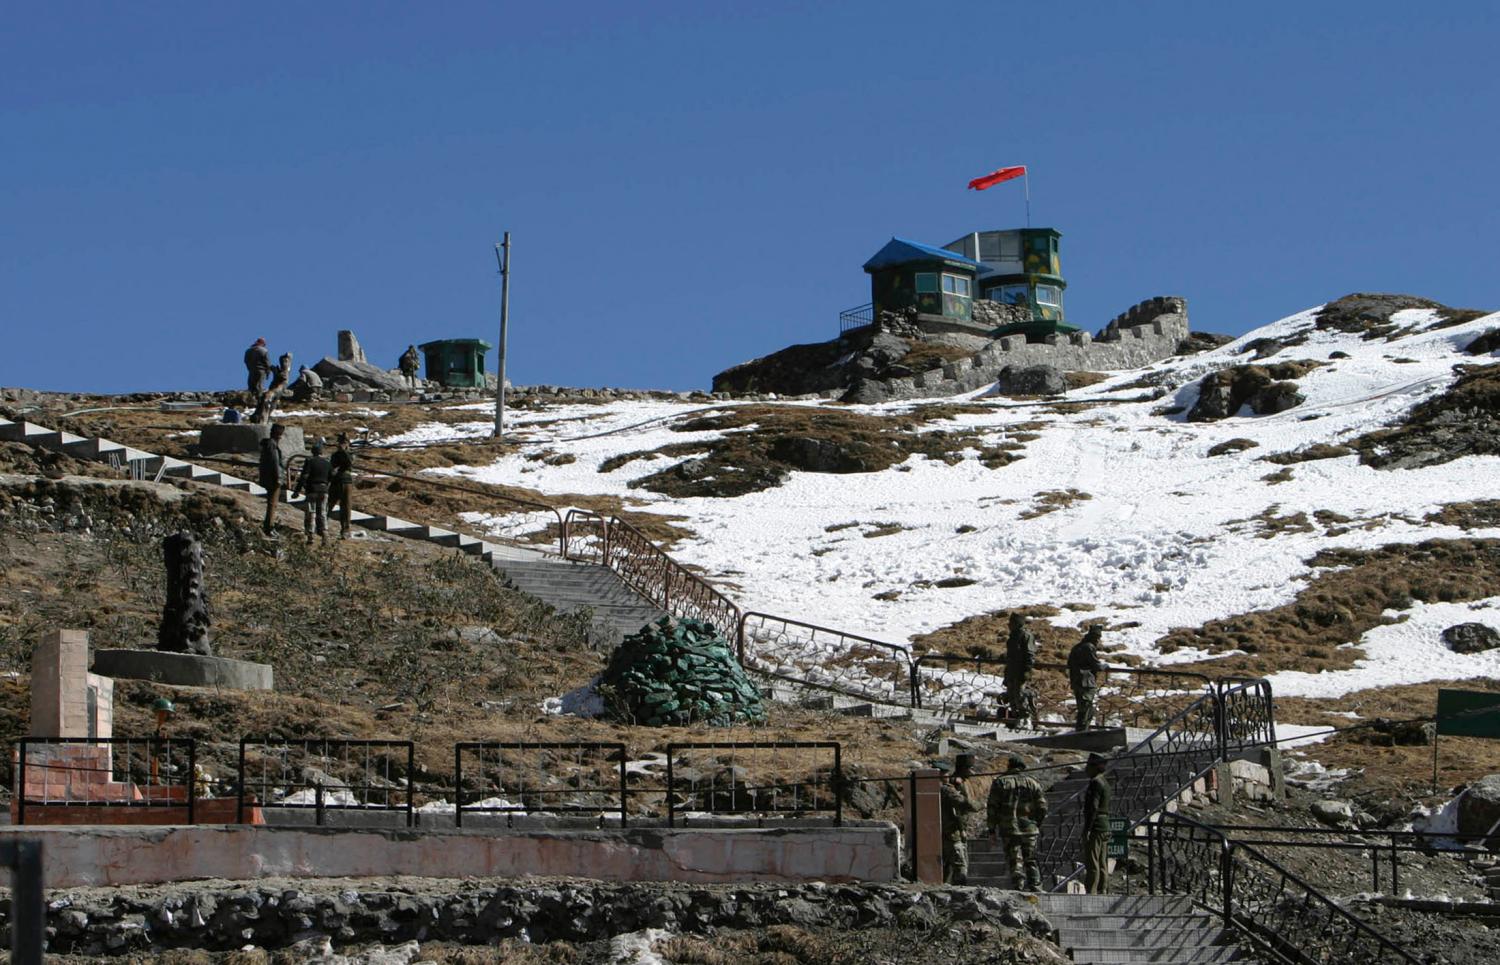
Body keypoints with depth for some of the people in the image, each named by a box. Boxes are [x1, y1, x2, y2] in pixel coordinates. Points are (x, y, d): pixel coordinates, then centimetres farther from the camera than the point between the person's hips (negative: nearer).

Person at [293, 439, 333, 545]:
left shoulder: (309, 461, -8)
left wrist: (297, 490, -12)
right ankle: (325, 536, -6)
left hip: (312, 490, -3)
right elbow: (332, 477, 10)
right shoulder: (327, 463, 5)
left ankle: (310, 537, 2)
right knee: (322, 514, 8)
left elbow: (304, 476, -14)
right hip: (324, 490, 3)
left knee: (310, 514, 5)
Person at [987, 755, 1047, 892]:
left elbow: (992, 807, -2)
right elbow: (1042, 807, 5)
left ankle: (1019, 889, -9)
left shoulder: (1000, 783, 2)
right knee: (1031, 860, 12)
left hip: (1008, 830, -2)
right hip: (1029, 829, 2)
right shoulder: (1032, 783, 8)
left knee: (1015, 861, -3)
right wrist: (1038, 824, 17)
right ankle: (1036, 888, 7)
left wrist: (992, 828, 4)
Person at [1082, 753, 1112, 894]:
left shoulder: (1095, 783, -12)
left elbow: (1093, 807, -20)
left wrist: (1087, 829, -22)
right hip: (1105, 826, 10)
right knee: (1102, 865, 9)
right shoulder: (1104, 783, 18)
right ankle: (1101, 891, 11)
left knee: (1091, 863, -11)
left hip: (1095, 826, -10)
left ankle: (1091, 893, -14)